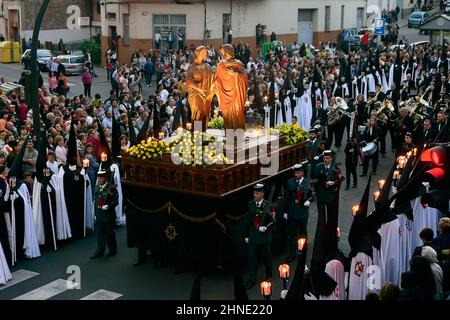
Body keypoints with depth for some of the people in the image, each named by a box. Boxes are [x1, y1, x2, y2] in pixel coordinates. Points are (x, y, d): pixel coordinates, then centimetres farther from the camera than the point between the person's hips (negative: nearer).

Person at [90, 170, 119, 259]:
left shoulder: (111, 188, -12)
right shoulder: (97, 187, 8)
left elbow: (115, 202, -12)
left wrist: (108, 206, -26)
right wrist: (96, 211, 14)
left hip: (108, 215, -5)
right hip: (99, 215, 6)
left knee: (109, 233, 6)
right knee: (100, 233, 9)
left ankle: (113, 250, 22)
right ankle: (100, 251, 17)